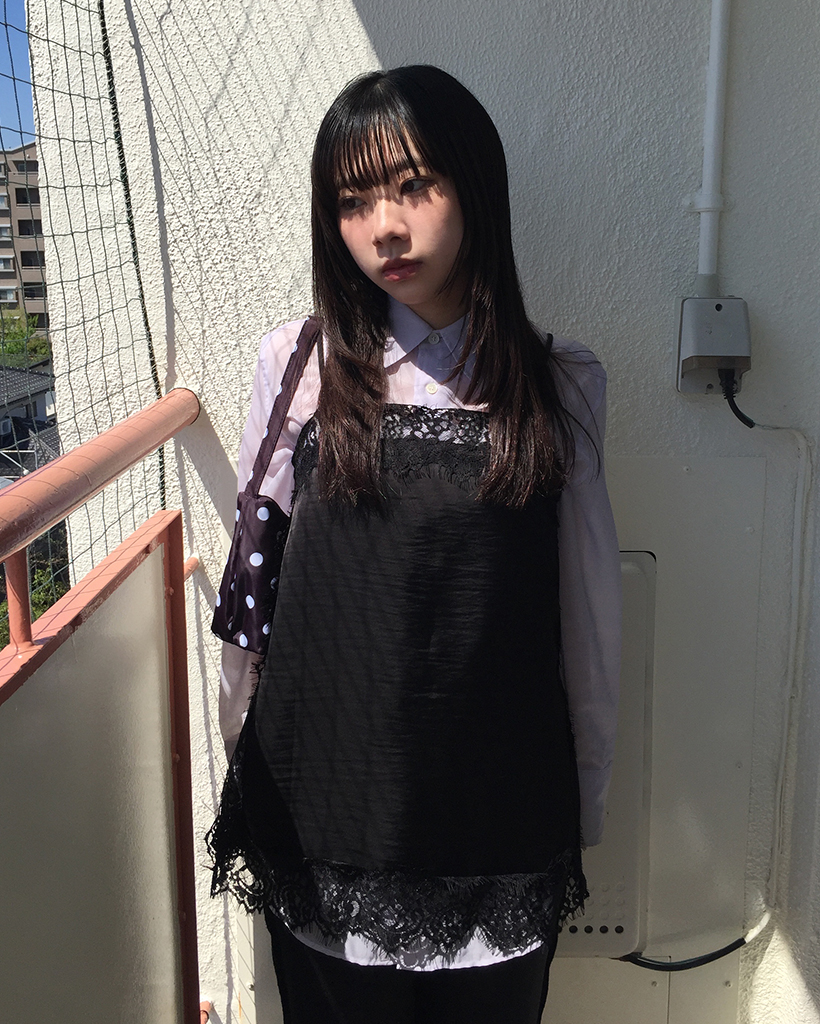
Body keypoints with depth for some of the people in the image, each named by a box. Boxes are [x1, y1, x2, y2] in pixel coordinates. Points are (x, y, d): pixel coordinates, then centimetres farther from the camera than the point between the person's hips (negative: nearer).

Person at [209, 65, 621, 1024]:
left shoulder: (563, 384, -3)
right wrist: (246, 764, 7)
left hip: (501, 816, 1)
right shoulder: (298, 362, -3)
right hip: (322, 812, 0)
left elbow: (589, 607, 2)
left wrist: (585, 804, 7)